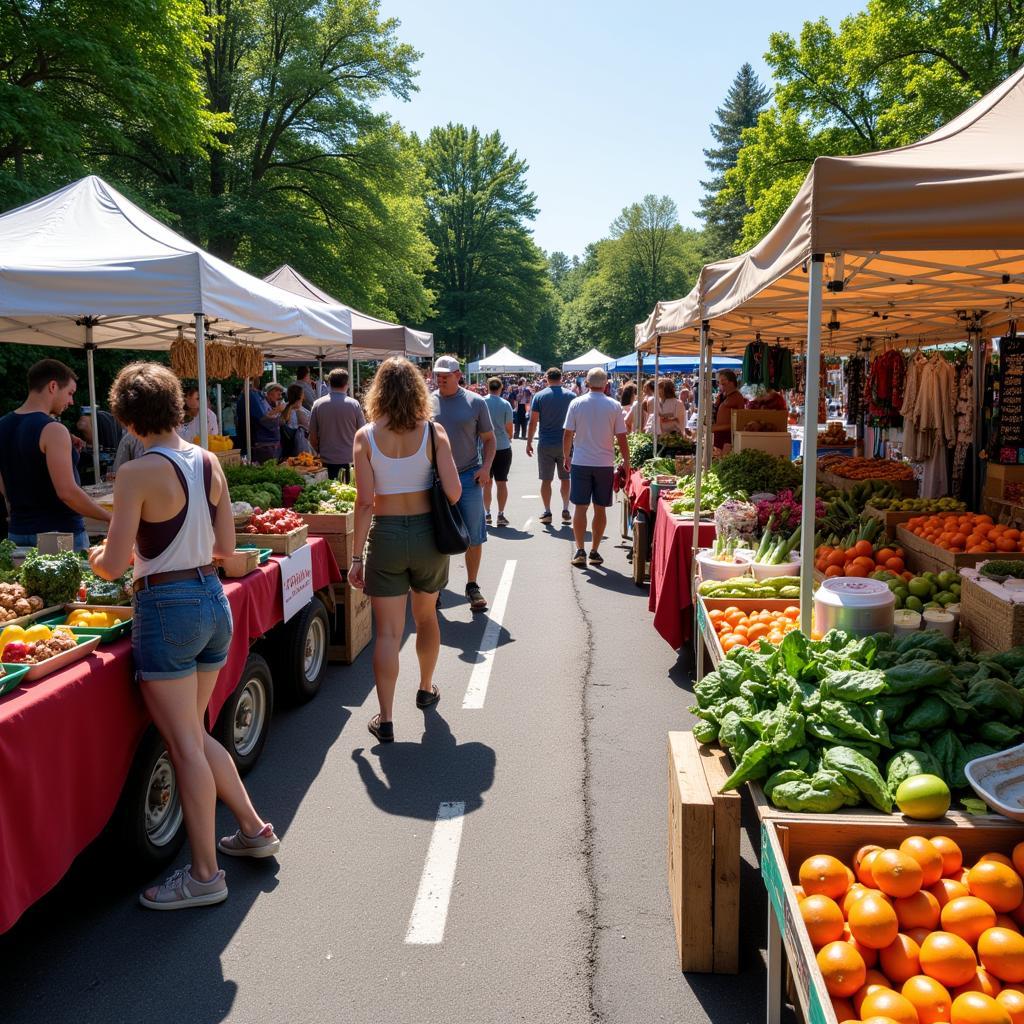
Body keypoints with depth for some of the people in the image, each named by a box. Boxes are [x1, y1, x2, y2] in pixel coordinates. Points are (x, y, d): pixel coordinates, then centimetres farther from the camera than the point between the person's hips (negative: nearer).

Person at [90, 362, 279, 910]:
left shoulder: (137, 474, -16)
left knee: (184, 745, 2)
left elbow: (113, 565, -14)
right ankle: (254, 829, 30)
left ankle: (204, 874, 14)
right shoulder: (210, 462, 4)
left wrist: (98, 557, 8)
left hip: (167, 608, -7)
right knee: (195, 734, 22)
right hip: (213, 600, 7)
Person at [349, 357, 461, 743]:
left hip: (386, 537, -1)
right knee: (426, 617, 23)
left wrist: (357, 556, -4)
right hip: (427, 533, 2)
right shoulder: (433, 431, -7)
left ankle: (385, 719, 5)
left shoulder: (366, 436, -7)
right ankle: (426, 690, 42)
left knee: (387, 631, 4)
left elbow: (365, 502, -10)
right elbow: (453, 492, -13)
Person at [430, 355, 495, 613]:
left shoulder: (475, 403, 1)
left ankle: (472, 586, 19)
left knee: (474, 536, 4)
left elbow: (489, 439, 7)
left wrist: (486, 467, -8)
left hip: (468, 478, -1)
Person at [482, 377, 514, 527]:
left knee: (486, 482, 11)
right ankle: (501, 515, 4)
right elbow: (509, 428, -1)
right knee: (501, 482, 4)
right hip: (503, 447, -1)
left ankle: (486, 514, 13)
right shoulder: (505, 404, -6)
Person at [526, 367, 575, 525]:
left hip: (545, 444, -1)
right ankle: (565, 510, 11)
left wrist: (529, 442, 2)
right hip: (566, 443, 1)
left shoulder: (539, 396, -3)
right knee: (565, 478, 12)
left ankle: (547, 512, 8)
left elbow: (533, 421, -5)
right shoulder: (570, 396, 0)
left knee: (546, 480, 6)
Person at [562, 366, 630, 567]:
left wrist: (566, 457, 13)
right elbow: (621, 438, -1)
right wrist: (626, 461, 10)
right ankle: (594, 551, 12)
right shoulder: (614, 406, -3)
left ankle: (580, 551, 2)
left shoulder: (576, 403, -2)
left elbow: (567, 434, 0)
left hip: (580, 462, 0)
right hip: (605, 464, 0)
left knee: (580, 507, 5)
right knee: (600, 509, 8)